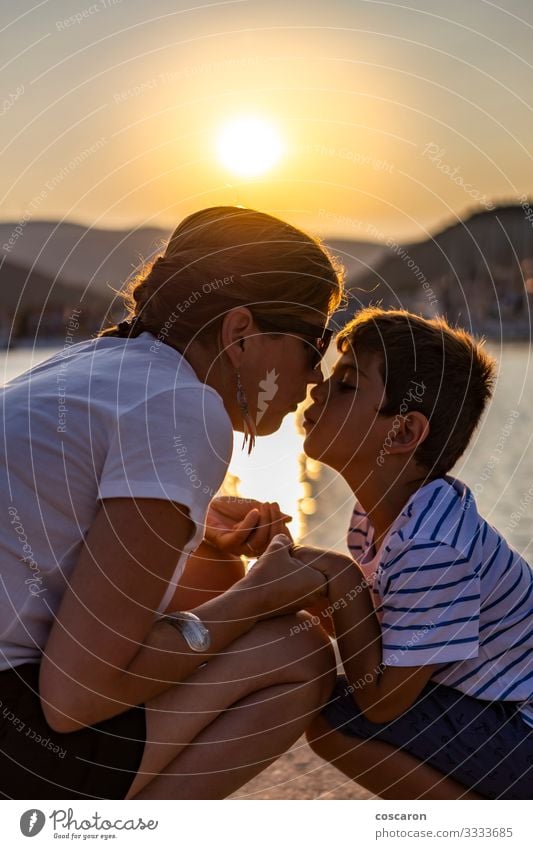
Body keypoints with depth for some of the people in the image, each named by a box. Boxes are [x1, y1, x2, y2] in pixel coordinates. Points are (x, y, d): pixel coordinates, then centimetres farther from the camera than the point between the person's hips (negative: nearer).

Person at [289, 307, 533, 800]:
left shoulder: (431, 546, -29)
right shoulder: (378, 512, 0)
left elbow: (382, 701, -23)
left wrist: (338, 576, -19)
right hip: (492, 706, 9)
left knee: (330, 719, -18)